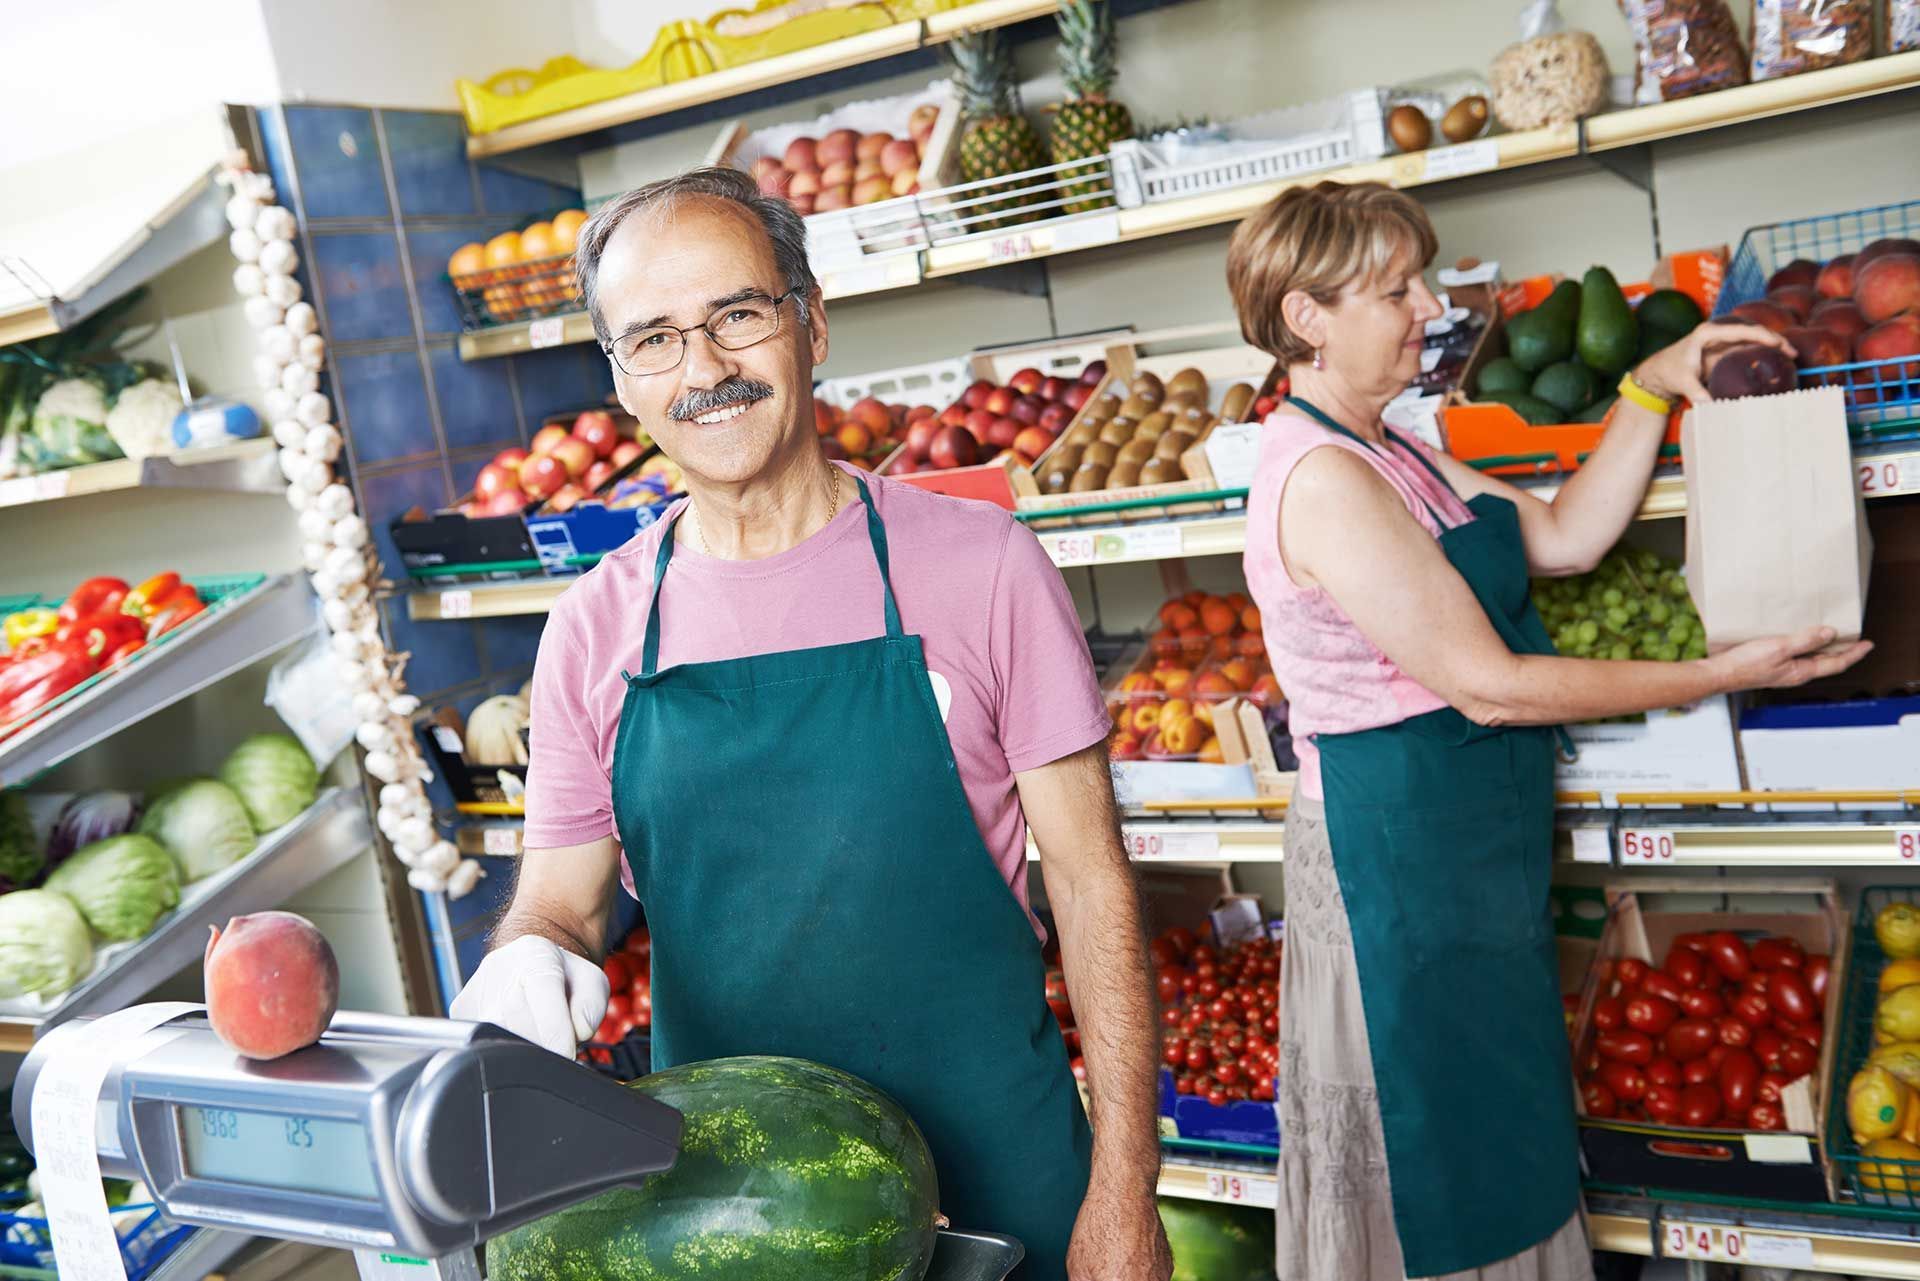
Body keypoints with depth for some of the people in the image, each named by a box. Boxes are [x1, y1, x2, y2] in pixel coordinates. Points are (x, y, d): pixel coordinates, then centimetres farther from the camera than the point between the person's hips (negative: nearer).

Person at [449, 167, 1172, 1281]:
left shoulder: (979, 567, -10)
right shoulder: (594, 630, -2)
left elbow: (1092, 885, -7)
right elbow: (561, 900, 6)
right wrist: (531, 959, -18)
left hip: (993, 1164, -2)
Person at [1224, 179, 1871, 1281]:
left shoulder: (1383, 452, 9)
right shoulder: (1323, 479, -22)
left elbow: (1564, 535, 12)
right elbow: (1490, 684, -22)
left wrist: (1654, 388, 3)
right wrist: (1717, 675, -14)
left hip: (1467, 847, 10)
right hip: (1402, 850, -10)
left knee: (1491, 1163, 22)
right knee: (1448, 1178, 8)